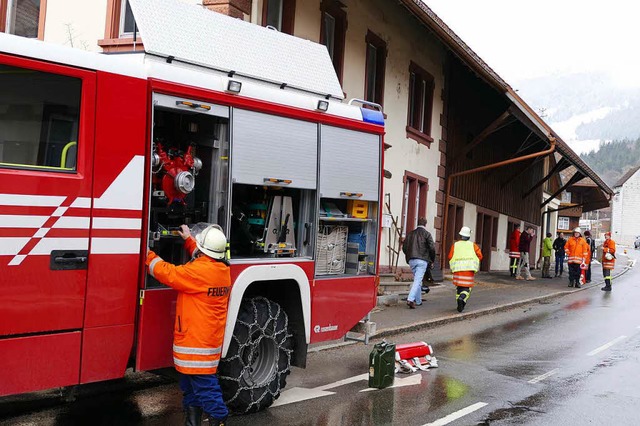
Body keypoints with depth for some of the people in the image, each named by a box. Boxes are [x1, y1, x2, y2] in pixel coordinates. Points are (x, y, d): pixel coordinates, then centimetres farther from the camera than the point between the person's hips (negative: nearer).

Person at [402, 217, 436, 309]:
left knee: (417, 280, 17)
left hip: (411, 260, 5)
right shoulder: (426, 234, -2)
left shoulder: (410, 234, 12)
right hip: (422, 260, -5)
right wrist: (432, 260, 4)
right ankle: (410, 299, -21)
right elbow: (432, 248, -8)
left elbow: (404, 247, 11)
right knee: (418, 280, -7)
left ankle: (418, 301, 22)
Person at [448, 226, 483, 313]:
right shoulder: (472, 245, 3)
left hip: (458, 269, 1)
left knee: (459, 287, 16)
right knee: (467, 287, 4)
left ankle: (460, 305, 17)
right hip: (469, 269, -1)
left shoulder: (455, 245, 3)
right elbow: (480, 255, -1)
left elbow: (450, 257, 0)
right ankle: (462, 298, -24)